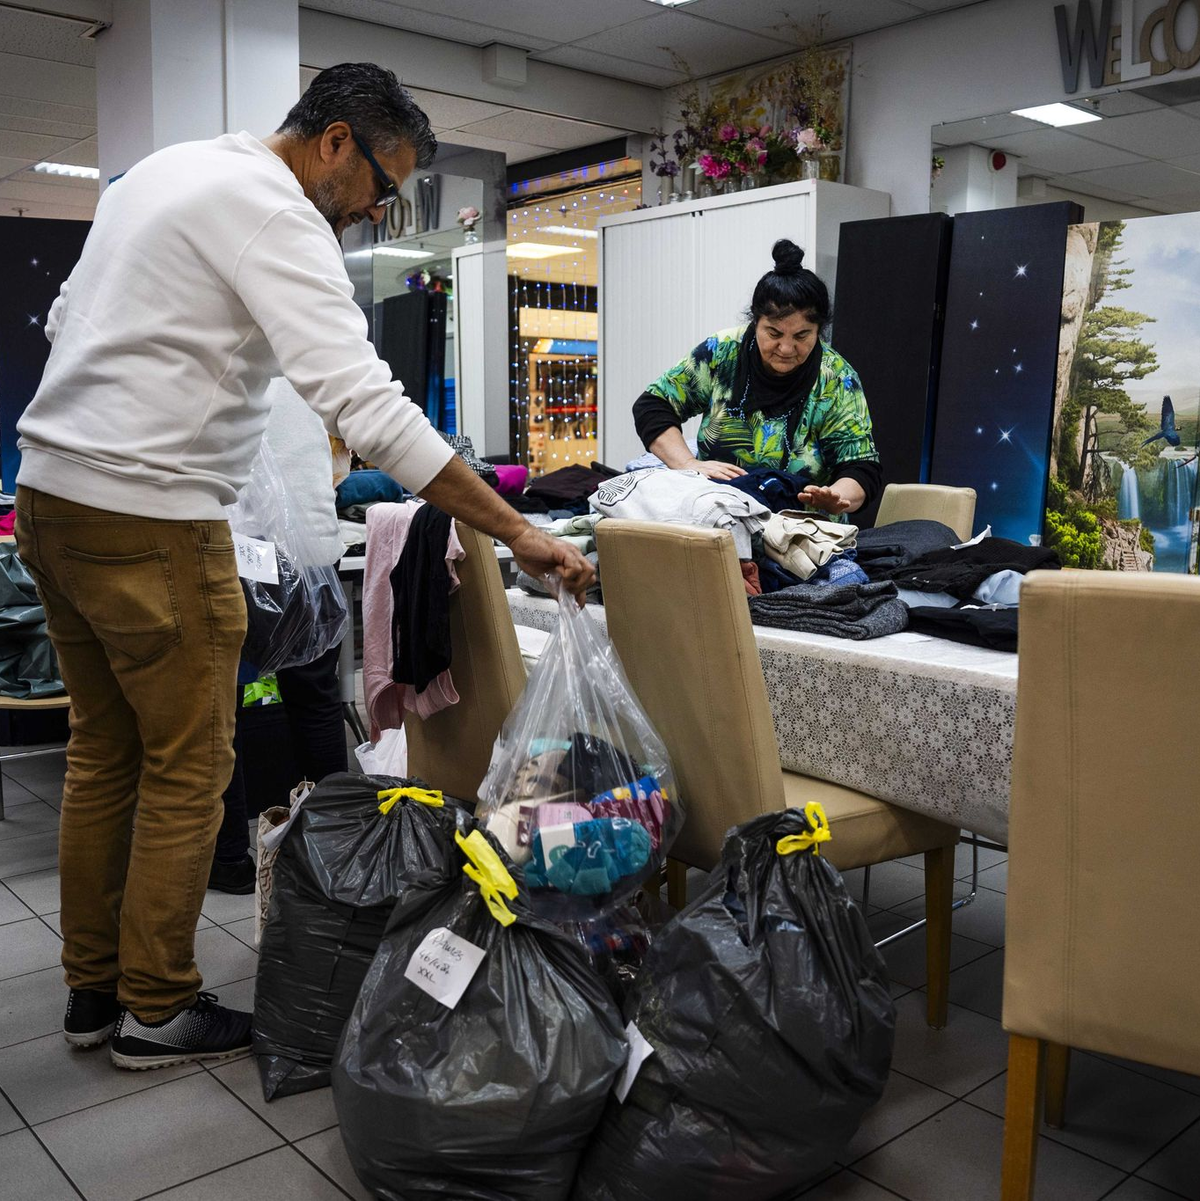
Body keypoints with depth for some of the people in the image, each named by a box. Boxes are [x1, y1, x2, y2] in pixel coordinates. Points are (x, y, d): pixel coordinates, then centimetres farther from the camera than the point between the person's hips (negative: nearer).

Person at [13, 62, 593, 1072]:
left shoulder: (163, 170, 17)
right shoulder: (271, 213, -15)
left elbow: (64, 320, 22)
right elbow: (366, 405, -25)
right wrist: (516, 530, -25)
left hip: (50, 493, 10)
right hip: (150, 519, -10)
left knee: (104, 753, 17)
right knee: (189, 769, 3)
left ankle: (92, 988, 29)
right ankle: (157, 1010, 16)